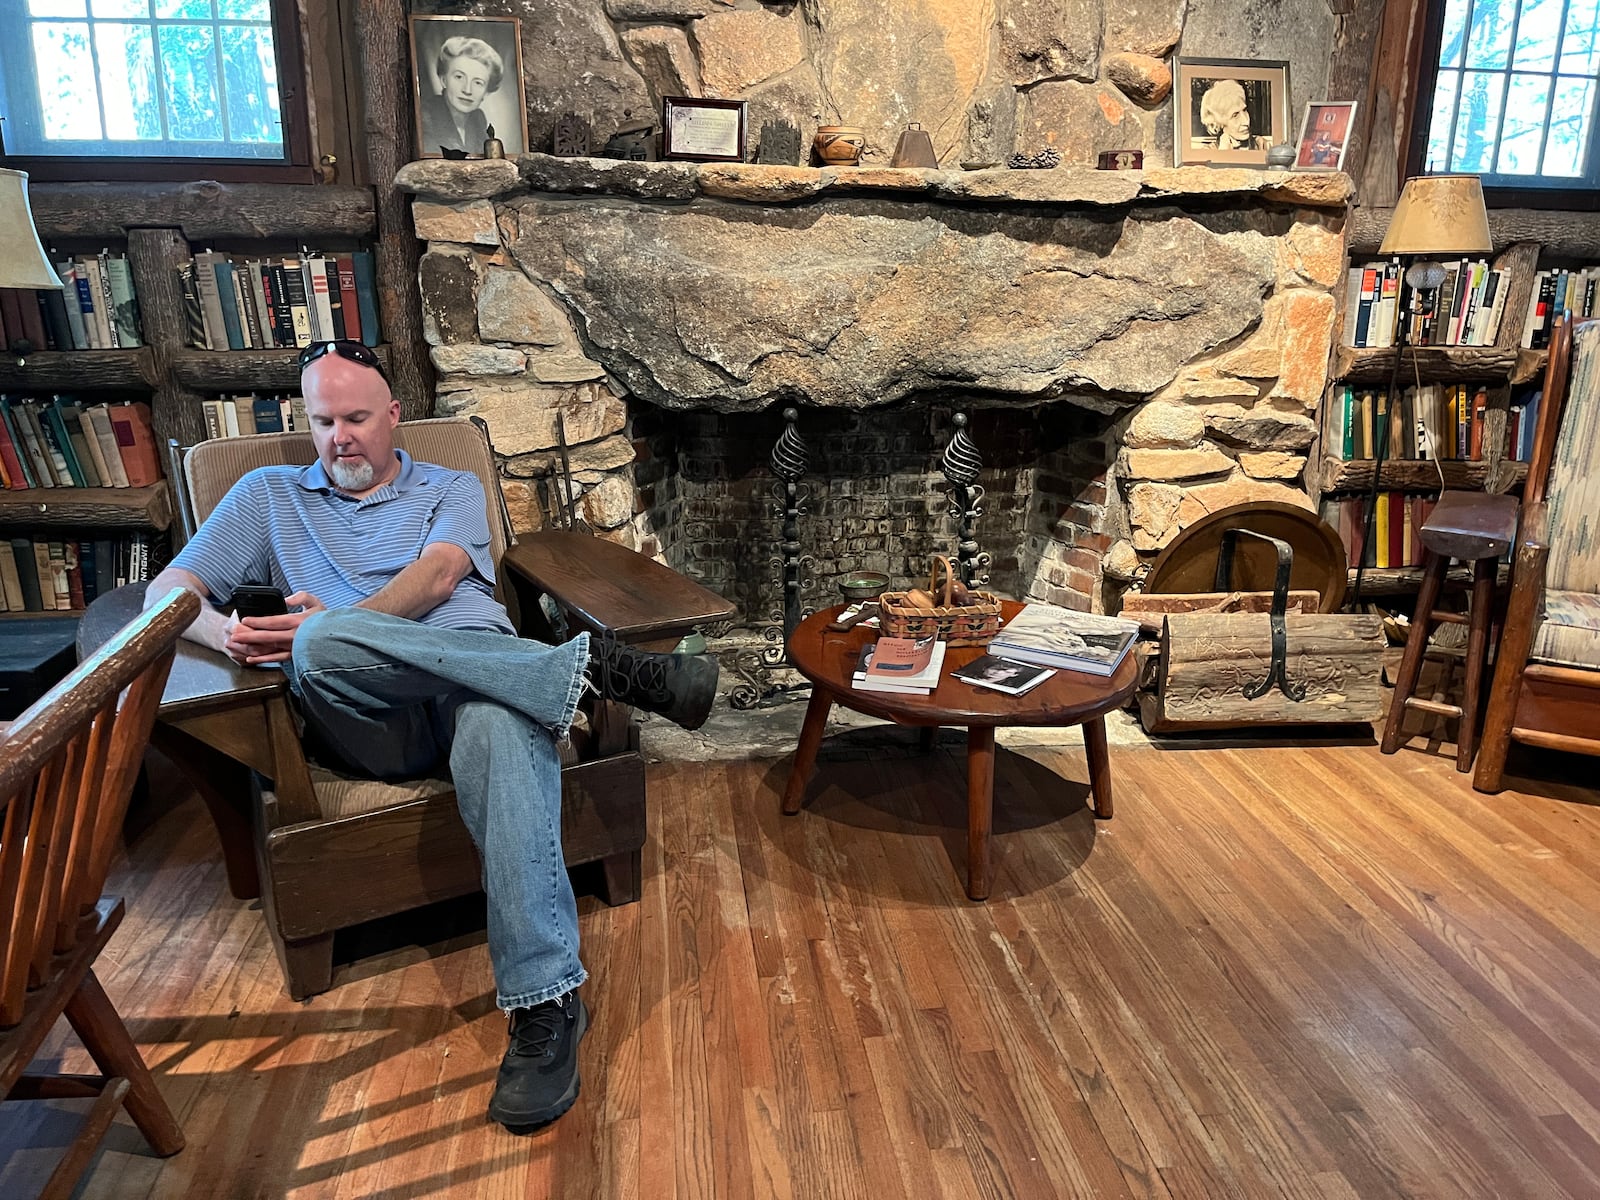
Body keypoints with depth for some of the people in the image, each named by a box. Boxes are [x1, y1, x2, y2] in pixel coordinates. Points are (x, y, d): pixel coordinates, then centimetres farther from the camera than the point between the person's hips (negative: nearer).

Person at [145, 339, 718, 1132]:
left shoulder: (452, 490, 23)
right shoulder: (269, 496, 28)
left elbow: (438, 573, 2)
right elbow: (166, 591, 18)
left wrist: (336, 624, -17)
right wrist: (224, 634, -8)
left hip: (477, 680, 0)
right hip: (368, 716, 1)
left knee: (500, 725, -39)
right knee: (324, 648, -37)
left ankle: (544, 1002, -43)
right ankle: (587, 666, -33)